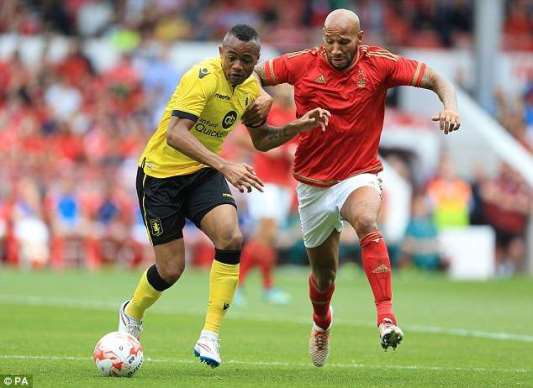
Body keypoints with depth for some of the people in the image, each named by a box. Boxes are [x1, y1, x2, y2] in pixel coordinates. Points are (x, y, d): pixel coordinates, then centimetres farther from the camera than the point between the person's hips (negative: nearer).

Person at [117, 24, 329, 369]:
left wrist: (299, 126, -6)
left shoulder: (251, 86, -1)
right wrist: (225, 167, -48)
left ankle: (210, 337, -17)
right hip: (161, 172, -5)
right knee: (171, 270, -1)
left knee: (231, 237, -23)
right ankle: (132, 314, 34)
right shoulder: (204, 77, -25)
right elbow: (175, 134, -38)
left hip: (203, 172, 6)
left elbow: (262, 139, 13)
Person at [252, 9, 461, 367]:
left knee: (366, 221, -37)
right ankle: (322, 323, 48)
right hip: (314, 184, 2)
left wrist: (450, 106, -28)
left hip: (360, 175, -2)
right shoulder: (303, 64, -7)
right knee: (324, 272, 13)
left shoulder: (378, 64, -9)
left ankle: (386, 316, -42)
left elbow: (435, 79, -8)